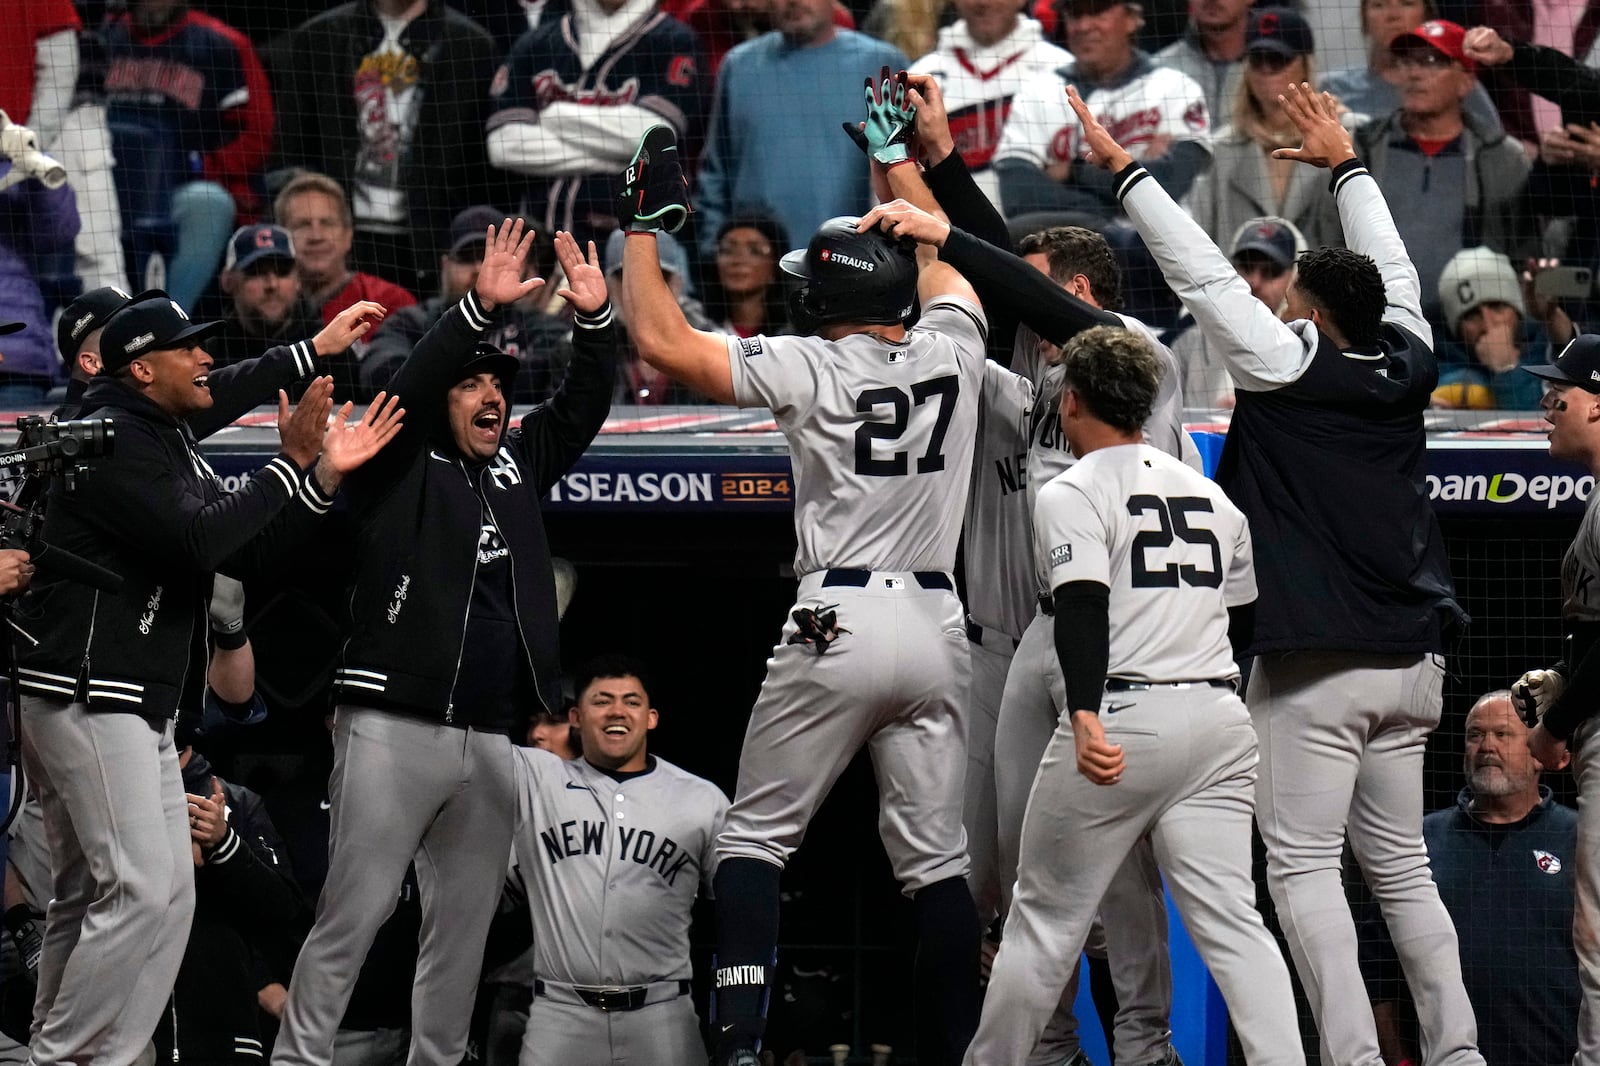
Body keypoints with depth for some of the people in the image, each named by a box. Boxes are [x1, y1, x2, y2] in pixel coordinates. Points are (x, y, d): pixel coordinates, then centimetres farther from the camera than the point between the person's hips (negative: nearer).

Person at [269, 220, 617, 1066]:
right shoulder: (401, 469, 3)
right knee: (353, 915, -9)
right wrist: (479, 309, -25)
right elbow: (406, 391, -14)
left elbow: (581, 408, 13)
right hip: (394, 729, -6)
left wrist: (594, 321, -4)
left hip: (494, 737, 6)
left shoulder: (517, 466, 19)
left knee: (464, 925, 8)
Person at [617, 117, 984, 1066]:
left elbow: (663, 341, -4)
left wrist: (649, 222, 7)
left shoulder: (810, 368, -6)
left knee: (754, 841, 5)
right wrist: (894, 157, 39)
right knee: (937, 859, 7)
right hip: (937, 625, 4)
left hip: (838, 622, -4)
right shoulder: (951, 350, 5)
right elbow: (937, 261, 28)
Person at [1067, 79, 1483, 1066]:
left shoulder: (1291, 367, -10)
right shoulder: (1408, 366, 5)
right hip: (1411, 659, 7)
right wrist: (1345, 163, 36)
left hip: (1315, 668, -7)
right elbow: (1393, 269, 22)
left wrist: (1126, 169, 0)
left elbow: (1203, 276, -8)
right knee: (1401, 863, 13)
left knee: (1304, 865, -5)